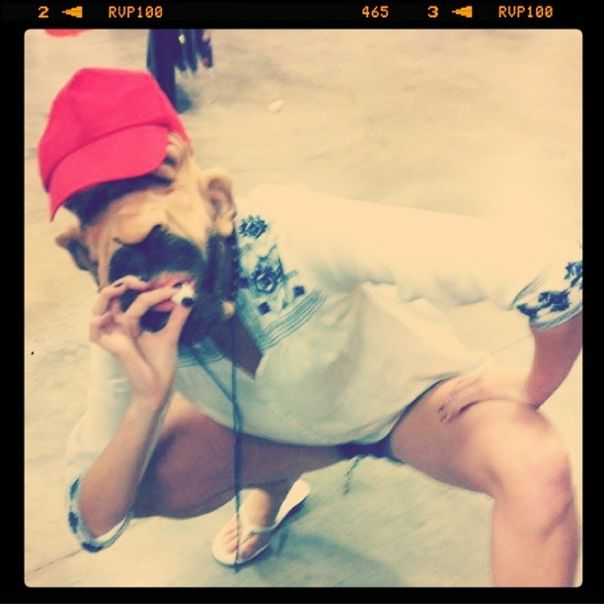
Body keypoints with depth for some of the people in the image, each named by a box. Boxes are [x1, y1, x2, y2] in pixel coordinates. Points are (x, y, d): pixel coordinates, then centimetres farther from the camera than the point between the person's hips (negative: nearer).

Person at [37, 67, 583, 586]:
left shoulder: (297, 232, -38)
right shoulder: (126, 329, -21)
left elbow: (555, 271, -41)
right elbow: (95, 527, -16)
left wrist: (532, 390, -22)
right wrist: (148, 398, -34)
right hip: (284, 427, 5)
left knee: (535, 467, -34)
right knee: (142, 479, -15)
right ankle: (275, 483, 16)